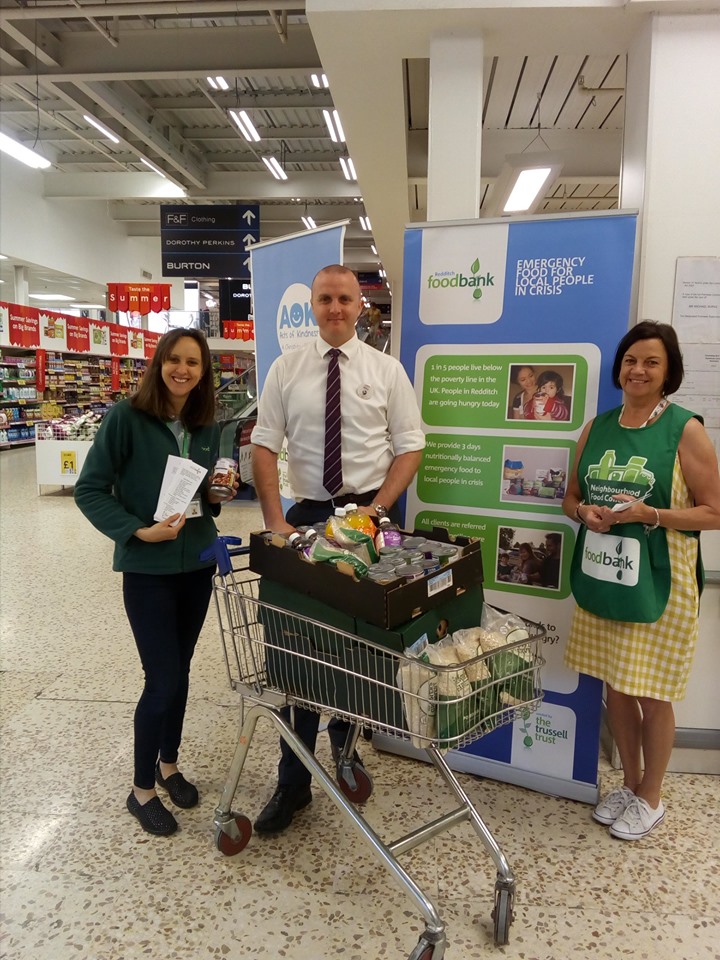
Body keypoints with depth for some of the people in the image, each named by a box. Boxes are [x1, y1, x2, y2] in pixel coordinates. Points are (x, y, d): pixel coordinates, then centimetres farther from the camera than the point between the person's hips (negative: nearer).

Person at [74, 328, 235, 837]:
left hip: (198, 563, 5)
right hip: (148, 569, -5)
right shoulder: (127, 417, -12)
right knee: (164, 679, 0)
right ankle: (142, 789, 23)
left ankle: (169, 763, 39)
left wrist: (216, 497, -6)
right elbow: (89, 490, -11)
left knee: (180, 671, 17)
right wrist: (138, 530, -21)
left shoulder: (209, 427, 3)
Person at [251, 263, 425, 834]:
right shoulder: (286, 370, 4)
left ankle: (345, 746, 38)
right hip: (306, 515, 0)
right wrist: (276, 522, -10)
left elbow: (410, 446, 0)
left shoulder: (386, 370, 3)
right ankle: (293, 782, 18)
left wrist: (378, 509, -12)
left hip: (370, 513, 0)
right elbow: (264, 446, 1)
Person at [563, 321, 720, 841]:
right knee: (616, 688, 17)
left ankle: (651, 797, 33)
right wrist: (585, 512, -9)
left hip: (657, 585, -4)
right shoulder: (597, 427, 6)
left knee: (652, 695, 9)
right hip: (600, 579, 5)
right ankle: (629, 783, 39)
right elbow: (571, 497, 13)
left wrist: (649, 515, -21)